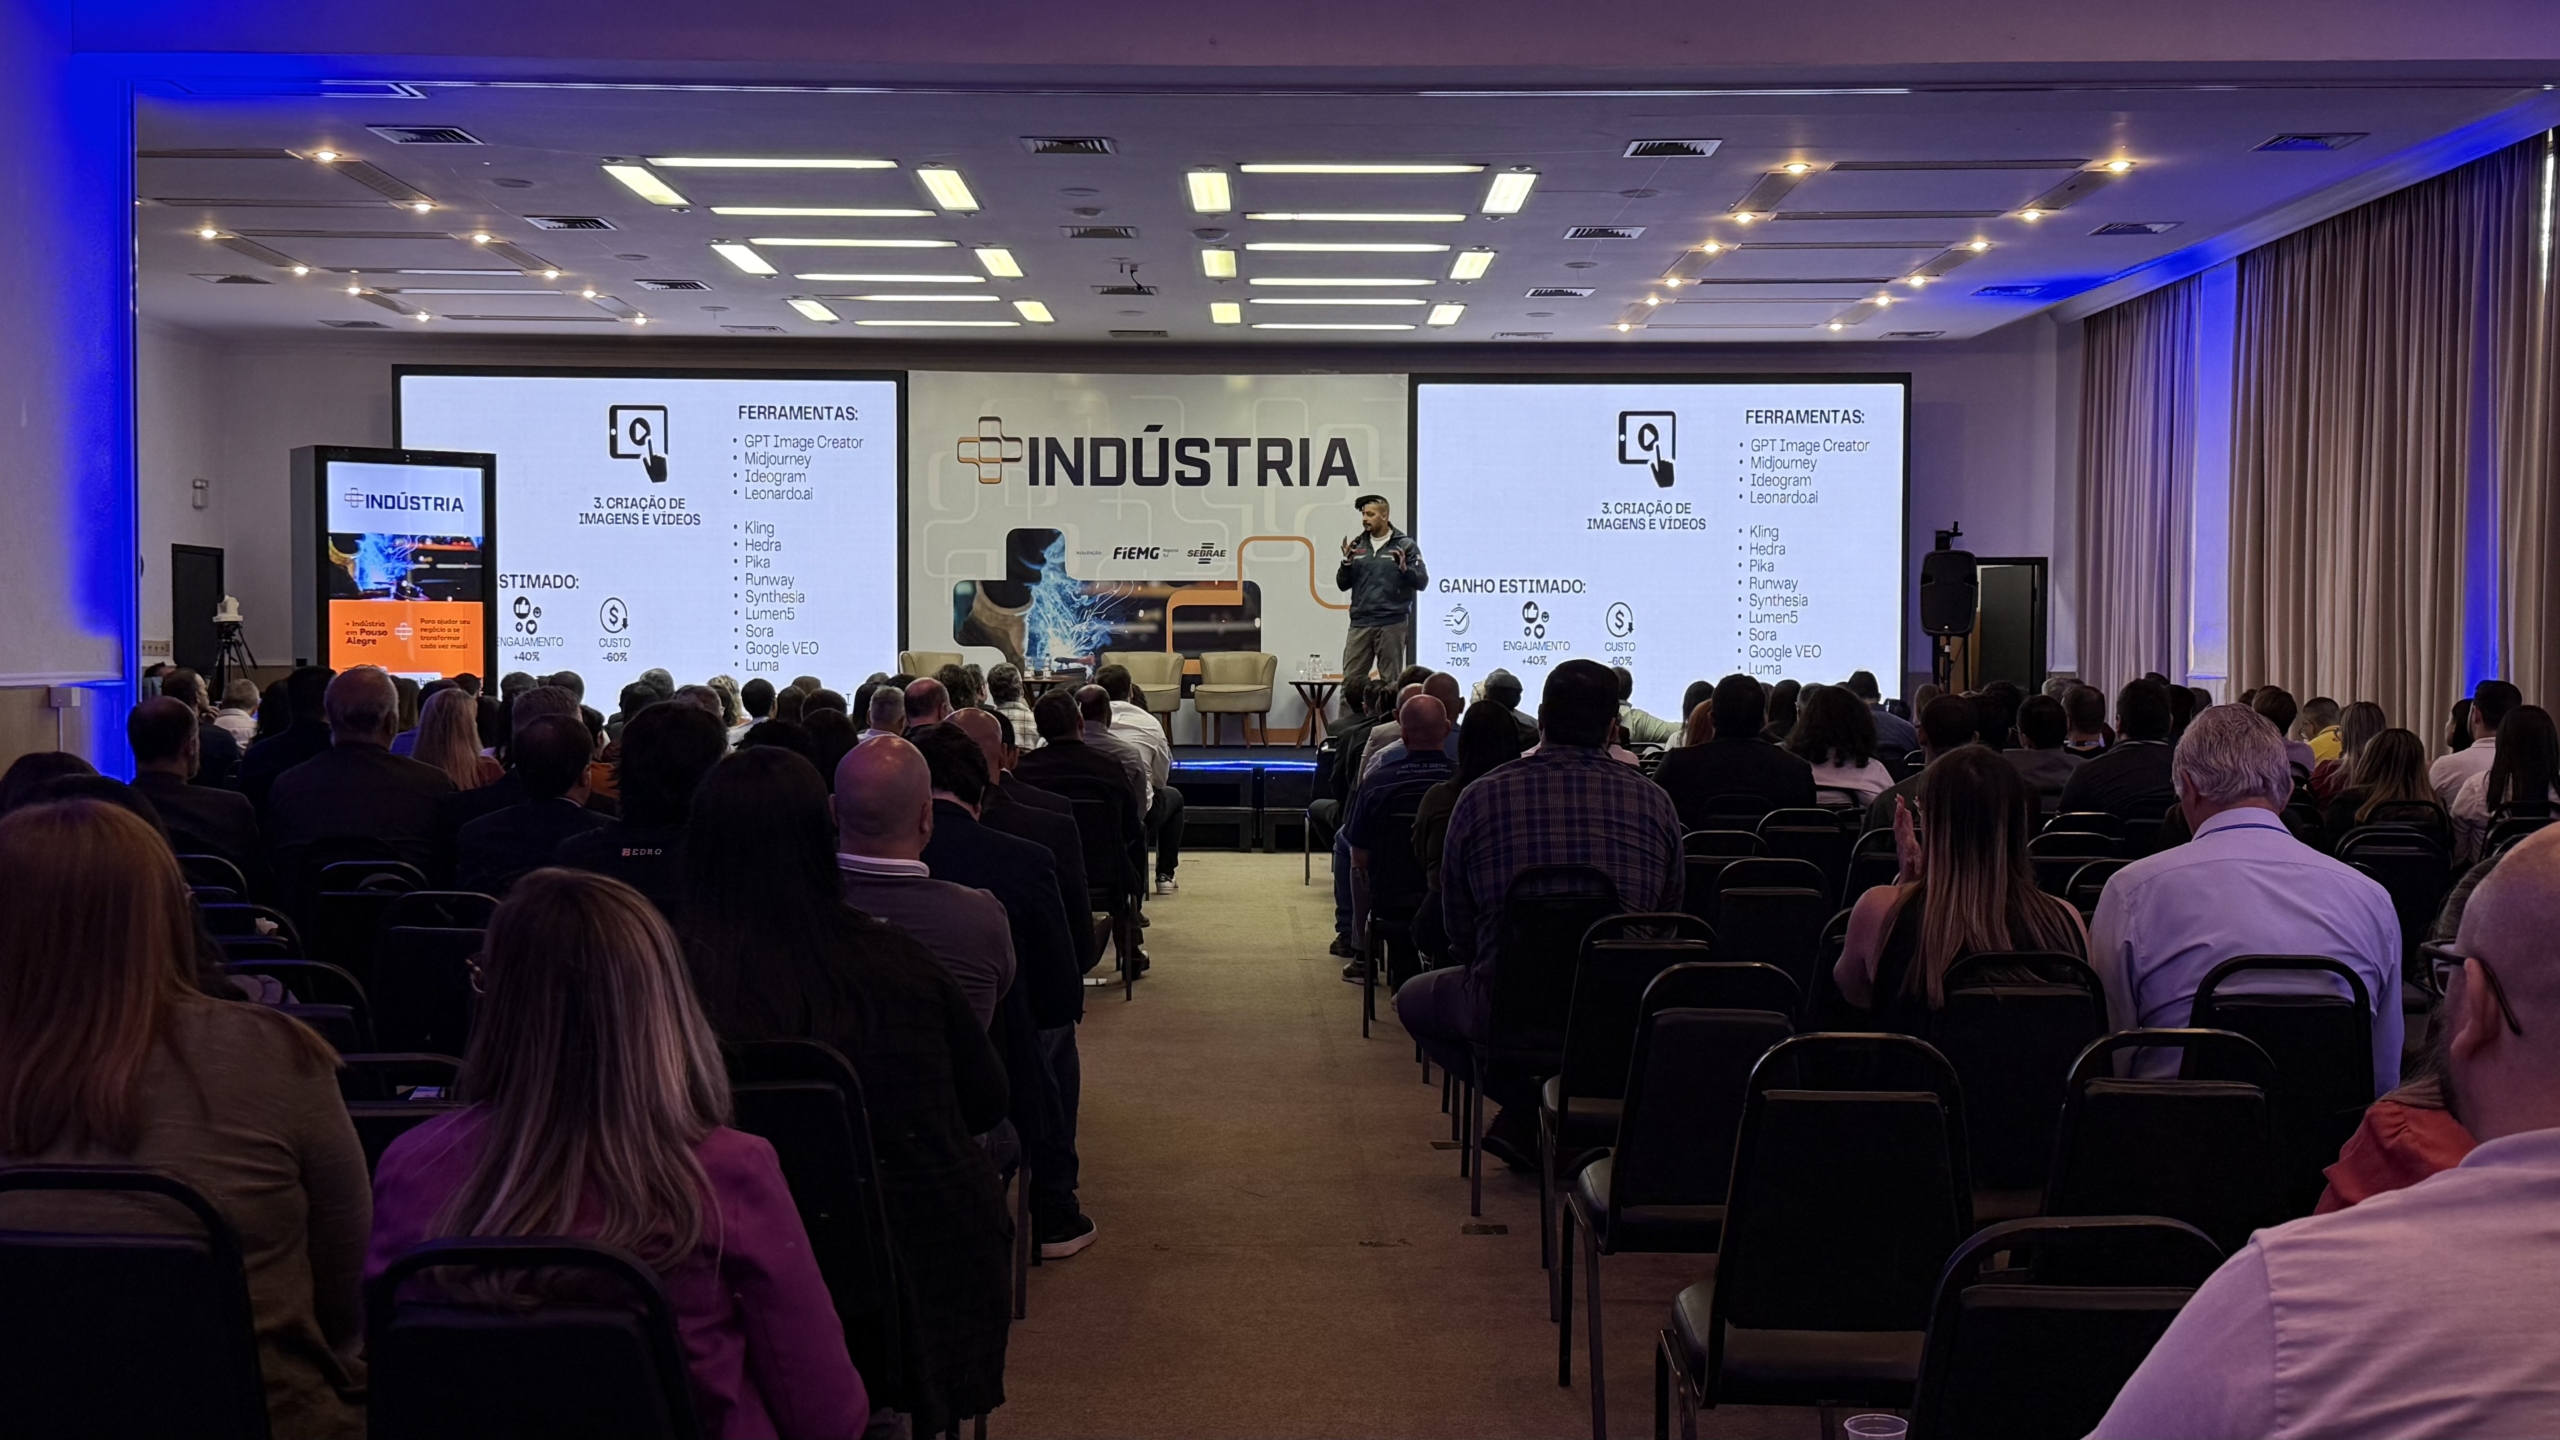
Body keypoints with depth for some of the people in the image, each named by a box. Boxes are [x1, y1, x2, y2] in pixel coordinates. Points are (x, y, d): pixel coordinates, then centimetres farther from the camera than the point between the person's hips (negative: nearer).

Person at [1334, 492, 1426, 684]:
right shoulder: (1357, 544, 12)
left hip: (1392, 623, -3)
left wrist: (1404, 568, -20)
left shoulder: (1404, 545, 1)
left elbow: (1422, 582, -2)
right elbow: (1342, 584, 13)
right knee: (1351, 680, 0)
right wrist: (1346, 562, -5)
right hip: (1360, 623, 3)